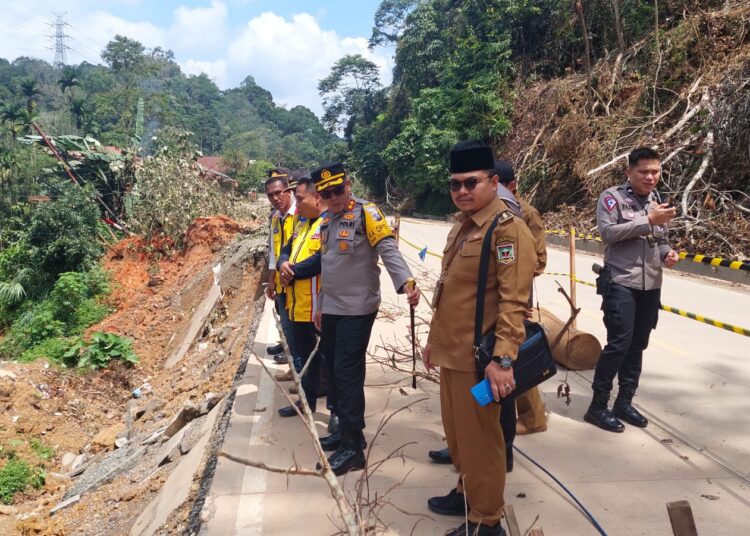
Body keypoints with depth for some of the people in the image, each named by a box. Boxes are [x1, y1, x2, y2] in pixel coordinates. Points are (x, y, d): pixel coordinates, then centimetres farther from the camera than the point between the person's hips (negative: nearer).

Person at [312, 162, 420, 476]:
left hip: (357, 309, -8)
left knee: (348, 373, -7)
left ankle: (353, 447, 1)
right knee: (334, 371, 14)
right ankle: (347, 429, 29)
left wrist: (405, 282, -40)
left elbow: (388, 250, -24)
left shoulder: (366, 213, -11)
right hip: (332, 309, 8)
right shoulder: (327, 222, 13)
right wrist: (320, 306, 21)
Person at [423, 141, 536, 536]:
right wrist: (434, 339, 21)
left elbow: (514, 301, -20)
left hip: (478, 358, -8)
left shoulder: (509, 229, -14)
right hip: (451, 353, 9)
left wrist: (502, 359, -25)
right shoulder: (461, 227, 13)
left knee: (479, 439, 5)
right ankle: (466, 492, 41)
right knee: (456, 433, 21)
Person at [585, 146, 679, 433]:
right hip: (620, 284, -6)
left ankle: (624, 403, 21)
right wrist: (648, 220, -20)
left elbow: (659, 241, 22)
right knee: (619, 344, -10)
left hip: (651, 286, 7)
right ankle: (597, 407, 1)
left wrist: (668, 253, -1)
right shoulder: (612, 197, -5)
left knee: (637, 346, 9)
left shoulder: (657, 200, 15)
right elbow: (606, 232, -18)